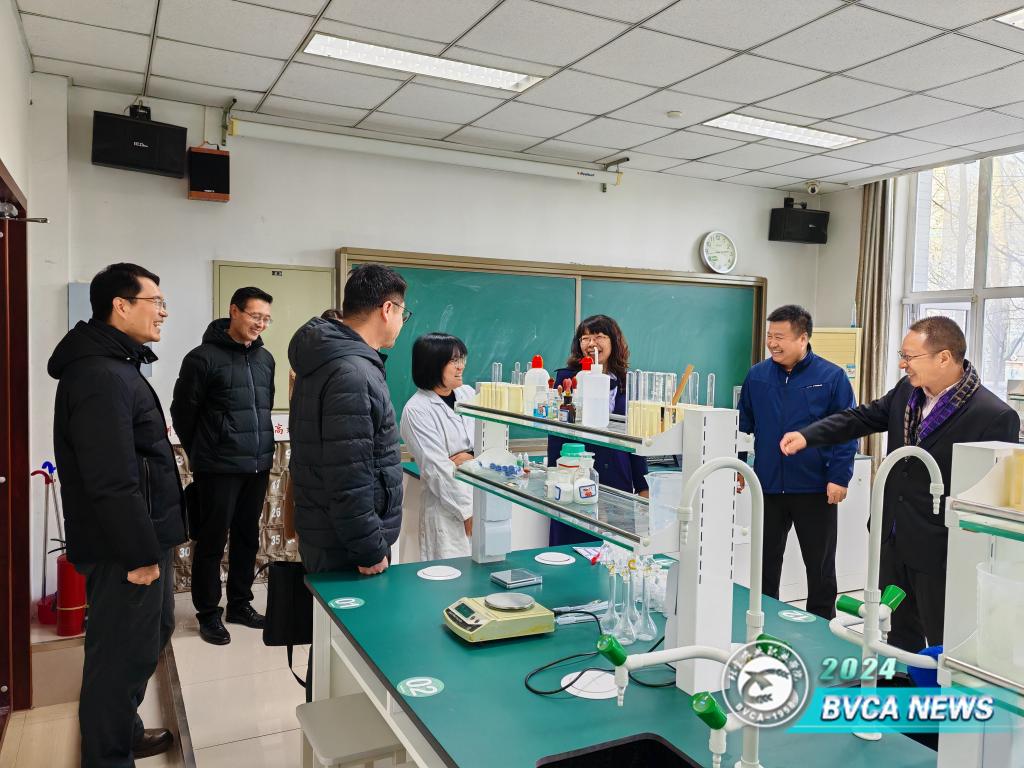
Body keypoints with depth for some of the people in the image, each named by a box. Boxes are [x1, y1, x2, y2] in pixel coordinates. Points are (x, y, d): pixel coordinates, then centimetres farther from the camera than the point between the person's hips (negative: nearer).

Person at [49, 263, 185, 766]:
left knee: (152, 633, 23)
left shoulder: (114, 365, 13)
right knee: (123, 653, 3)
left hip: (140, 537, 11)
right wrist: (140, 553, -21)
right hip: (122, 549, -11)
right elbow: (112, 481, -26)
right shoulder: (101, 376, -22)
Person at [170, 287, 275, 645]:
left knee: (248, 537, 14)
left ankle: (240, 604, 28)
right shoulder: (204, 357, -10)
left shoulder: (266, 358, 9)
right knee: (212, 541, 4)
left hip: (258, 466, 6)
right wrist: (201, 454, 5)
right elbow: (182, 412, -4)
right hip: (219, 469, -6)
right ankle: (208, 613, 18)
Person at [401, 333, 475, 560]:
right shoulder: (416, 410, -10)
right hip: (447, 510, -5)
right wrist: (469, 512, -13)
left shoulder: (468, 393, 8)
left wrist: (472, 456, -11)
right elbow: (437, 469, -14)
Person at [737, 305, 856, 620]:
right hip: (768, 488, 3)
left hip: (816, 490, -3)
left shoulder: (831, 377, -8)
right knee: (765, 564, 14)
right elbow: (743, 426, 10)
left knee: (820, 568, 12)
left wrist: (839, 477, -14)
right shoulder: (757, 375, 2)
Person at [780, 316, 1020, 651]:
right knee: (901, 633, 24)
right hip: (894, 541, 7)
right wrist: (808, 436, -6)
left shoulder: (995, 417, -21)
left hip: (939, 551, -6)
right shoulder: (907, 390, -1)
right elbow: (864, 417, 9)